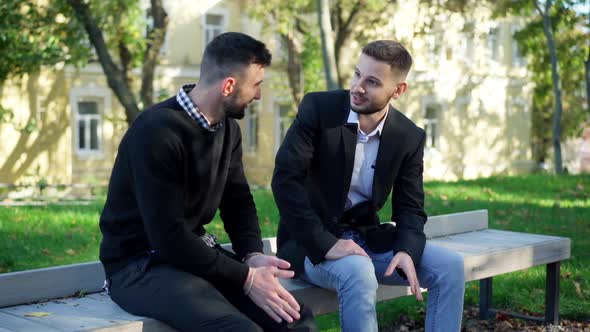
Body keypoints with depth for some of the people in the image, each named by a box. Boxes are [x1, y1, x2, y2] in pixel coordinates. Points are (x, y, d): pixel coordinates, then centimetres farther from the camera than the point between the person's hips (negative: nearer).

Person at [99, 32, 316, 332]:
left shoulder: (228, 127, 5)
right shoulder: (156, 131, -22)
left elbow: (238, 200, 11)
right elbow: (168, 237, -25)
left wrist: (253, 256, -10)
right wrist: (246, 279, -22)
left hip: (196, 252, 8)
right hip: (140, 265, -7)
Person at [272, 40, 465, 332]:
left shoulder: (410, 137, -2)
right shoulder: (318, 108, -14)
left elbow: (410, 208, 2)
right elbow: (285, 178, -21)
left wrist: (407, 251, -21)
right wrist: (324, 244, -27)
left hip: (368, 238, 5)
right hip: (313, 243, -4)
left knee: (450, 265, -12)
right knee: (358, 273, -35)